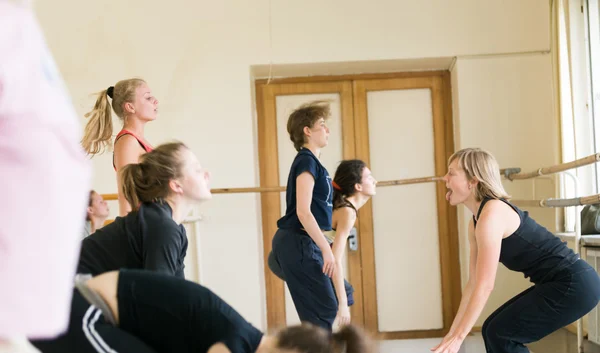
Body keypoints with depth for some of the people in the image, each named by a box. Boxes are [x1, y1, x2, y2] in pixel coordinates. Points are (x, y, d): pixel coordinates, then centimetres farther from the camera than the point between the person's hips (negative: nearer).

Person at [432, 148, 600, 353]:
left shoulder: (492, 213, -19)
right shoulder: (475, 222, 10)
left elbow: (485, 286, -21)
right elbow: (474, 283, 13)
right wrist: (453, 332, 12)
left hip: (574, 284, -9)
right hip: (559, 284, 9)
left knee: (501, 334, -6)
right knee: (493, 330, 10)